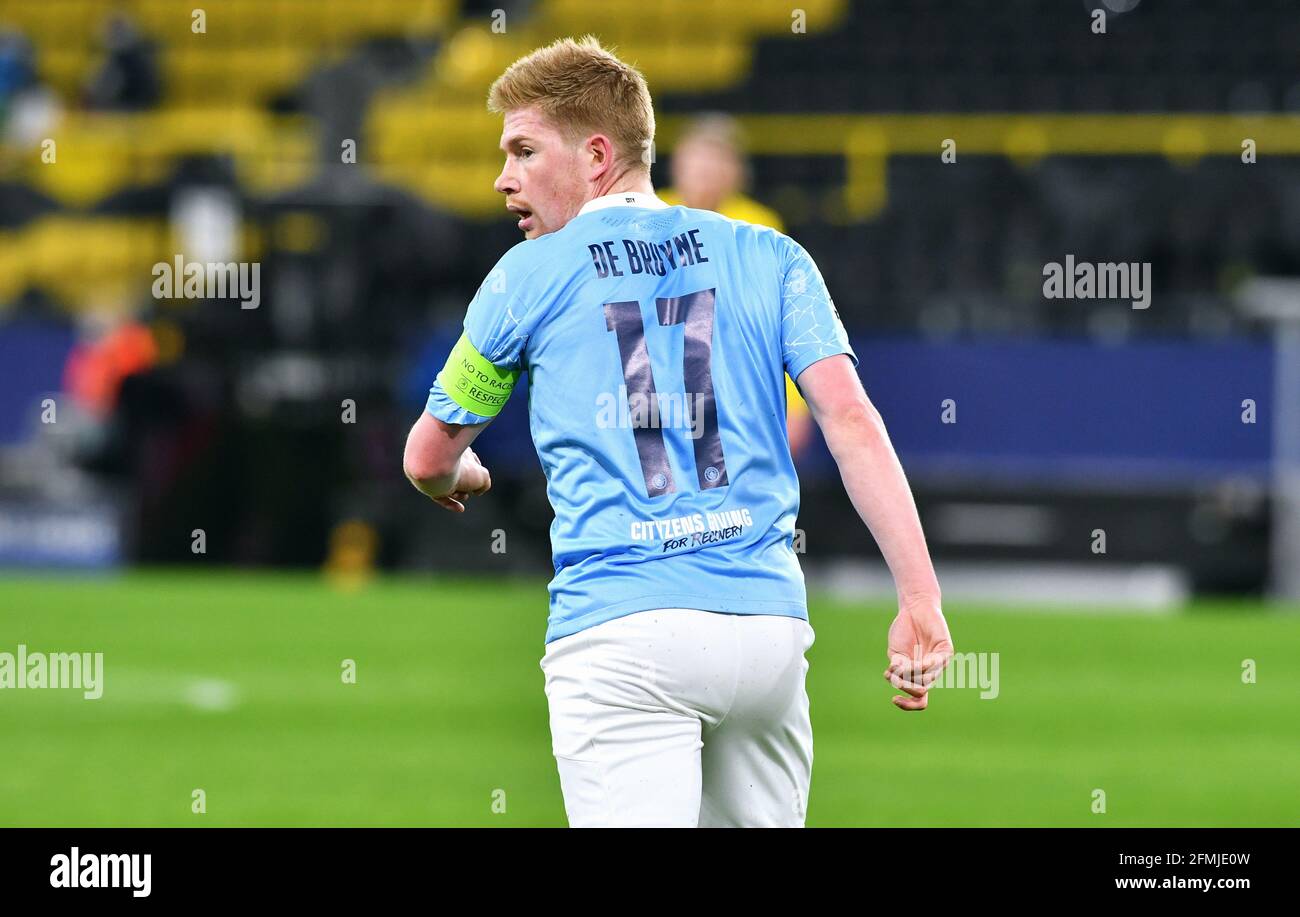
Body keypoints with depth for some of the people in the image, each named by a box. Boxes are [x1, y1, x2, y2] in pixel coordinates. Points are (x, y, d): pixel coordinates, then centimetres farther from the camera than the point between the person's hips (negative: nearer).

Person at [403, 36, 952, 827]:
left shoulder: (528, 278, 7)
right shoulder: (768, 258, 12)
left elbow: (428, 462, 18)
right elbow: (850, 419, -1)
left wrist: (465, 480, 43)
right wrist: (920, 595, -6)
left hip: (618, 631, -3)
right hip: (769, 627, 3)